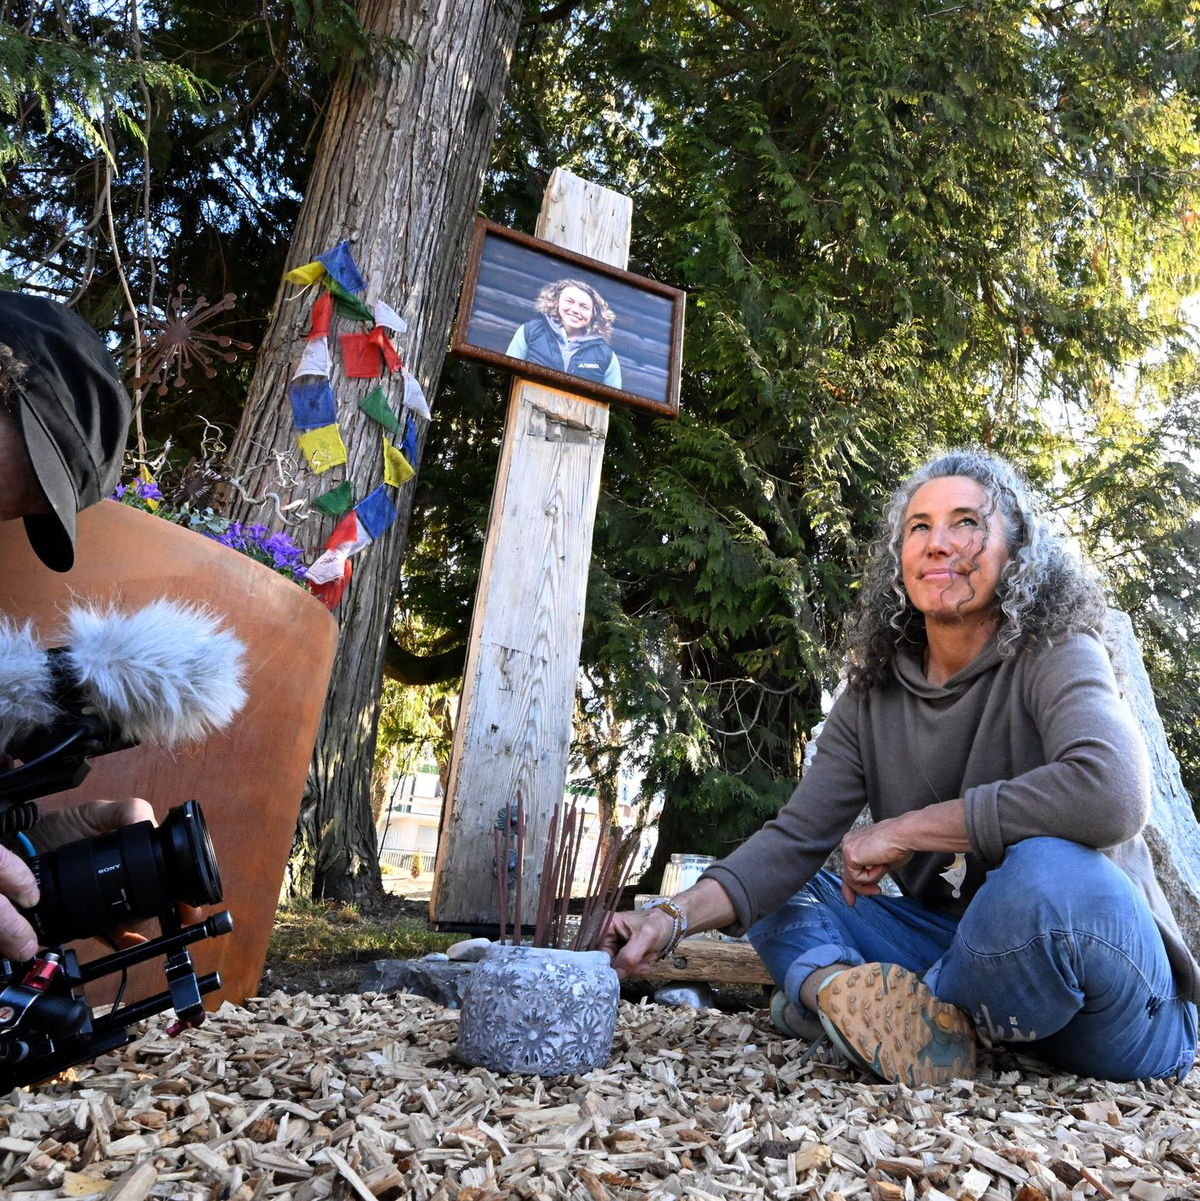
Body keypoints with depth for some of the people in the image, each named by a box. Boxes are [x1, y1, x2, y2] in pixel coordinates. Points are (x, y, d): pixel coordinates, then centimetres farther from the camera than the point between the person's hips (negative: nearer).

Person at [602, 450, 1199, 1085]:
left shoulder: (1057, 657, -13)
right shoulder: (873, 698, 0)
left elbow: (1110, 792, -34)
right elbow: (793, 840, -7)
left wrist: (902, 831, -25)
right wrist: (675, 916, -24)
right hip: (964, 947, 5)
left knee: (1051, 871, -36)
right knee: (776, 893, 1)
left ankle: (830, 994, -15)